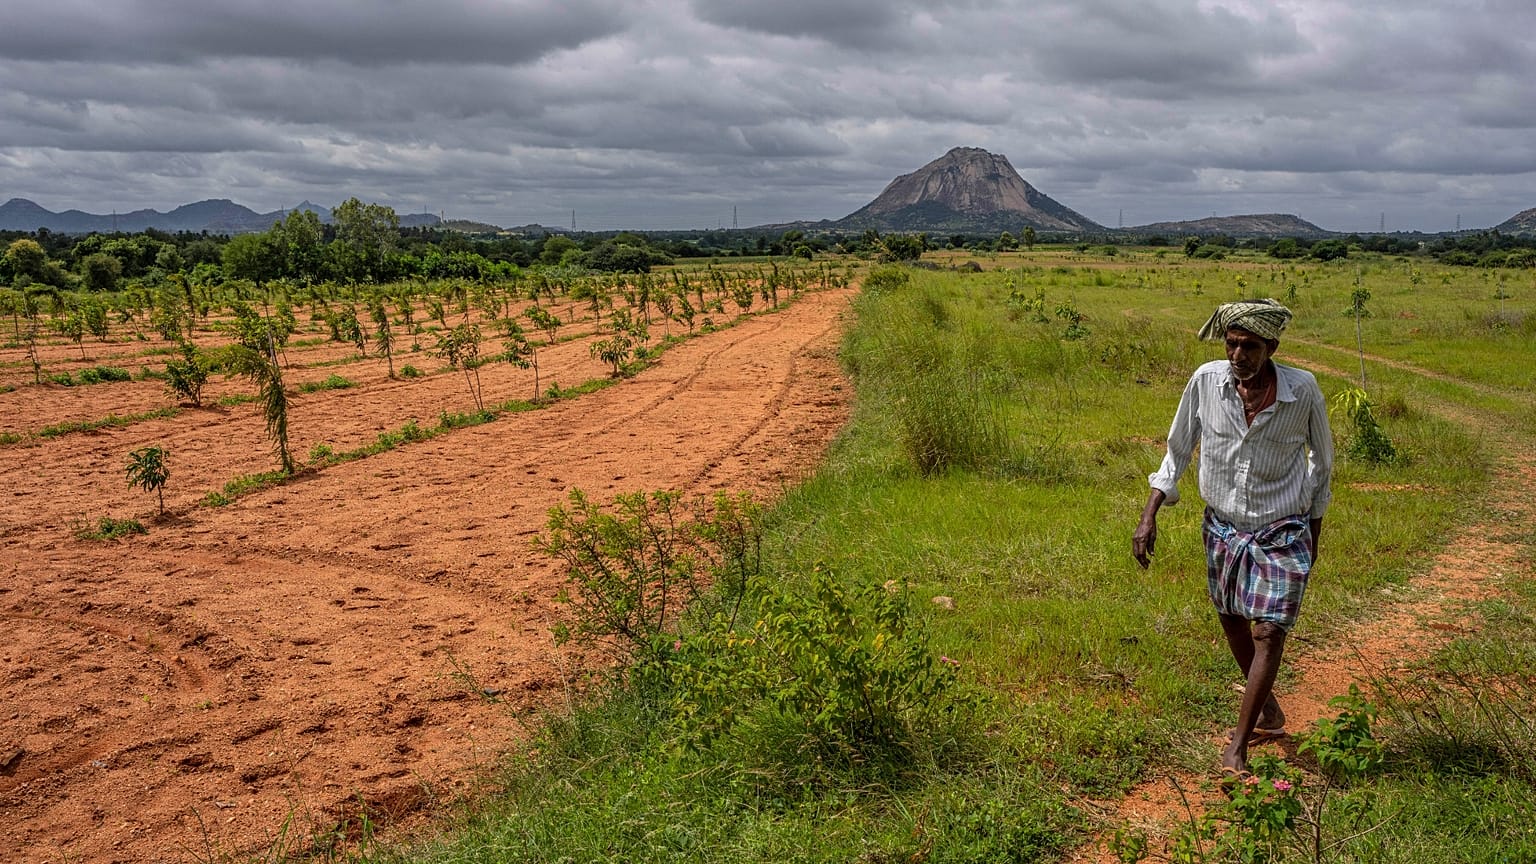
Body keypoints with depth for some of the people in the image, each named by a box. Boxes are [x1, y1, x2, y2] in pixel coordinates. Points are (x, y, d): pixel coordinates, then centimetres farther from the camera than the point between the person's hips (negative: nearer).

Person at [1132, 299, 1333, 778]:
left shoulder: (1303, 390, -15)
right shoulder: (1206, 380, -13)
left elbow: (1322, 458, 3)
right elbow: (1178, 450, 0)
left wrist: (1314, 530, 11)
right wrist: (1149, 515, -6)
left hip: (1282, 532, -3)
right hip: (1222, 527, 3)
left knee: (1268, 634, -11)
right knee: (1234, 625, 16)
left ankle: (1237, 746, -1)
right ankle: (1269, 712, 41)